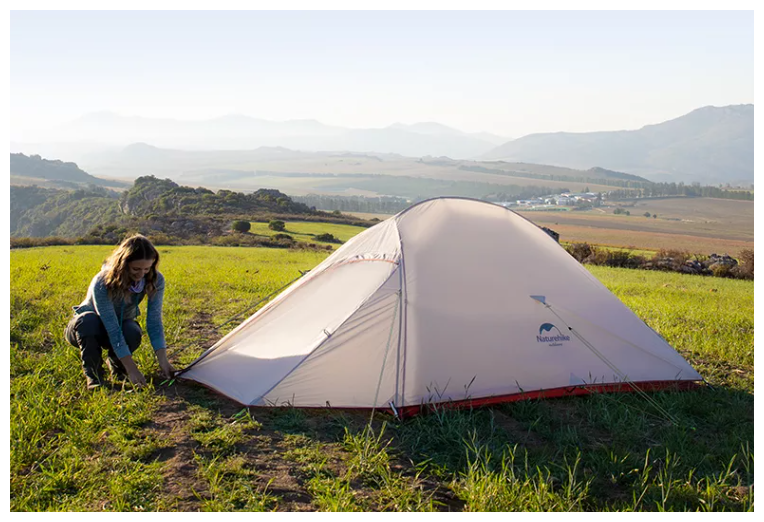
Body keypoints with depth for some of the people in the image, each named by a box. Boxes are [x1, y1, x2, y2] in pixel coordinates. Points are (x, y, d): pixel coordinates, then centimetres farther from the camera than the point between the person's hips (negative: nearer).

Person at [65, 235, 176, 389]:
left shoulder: (155, 281, -23)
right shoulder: (102, 284, -36)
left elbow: (154, 322, -21)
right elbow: (113, 330, -37)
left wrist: (163, 361, -29)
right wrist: (132, 369, -39)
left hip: (121, 323, 3)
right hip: (85, 329, -3)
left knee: (133, 333, -34)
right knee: (88, 320, -39)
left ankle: (115, 363, 0)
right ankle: (93, 374, -17)